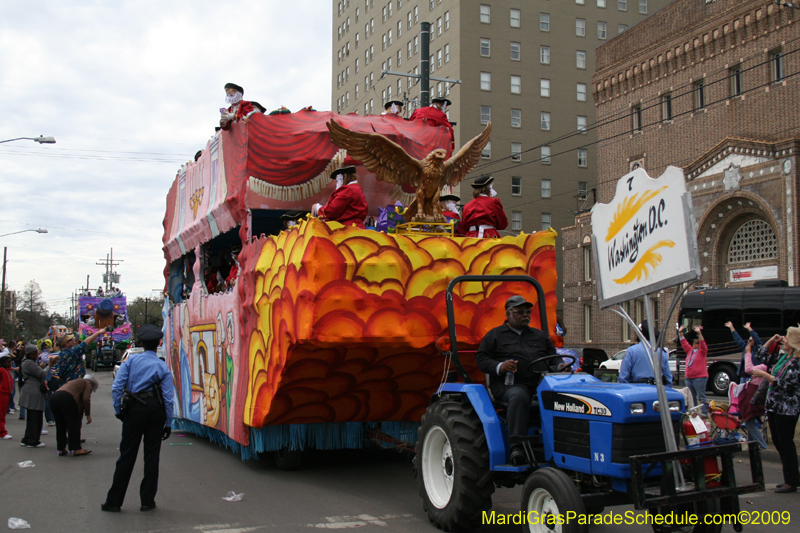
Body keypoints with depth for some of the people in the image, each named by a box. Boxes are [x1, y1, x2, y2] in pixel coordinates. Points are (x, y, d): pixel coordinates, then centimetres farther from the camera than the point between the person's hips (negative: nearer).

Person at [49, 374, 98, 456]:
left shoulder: (75, 382, 38)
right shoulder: (88, 384, 17)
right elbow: (86, 399, -1)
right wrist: (88, 415, 4)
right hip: (66, 398, -8)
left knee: (60, 426, 16)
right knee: (74, 424, 0)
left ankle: (61, 449, 19)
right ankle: (76, 449, 1)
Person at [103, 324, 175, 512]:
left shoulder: (131, 361, 2)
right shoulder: (163, 366, 2)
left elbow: (116, 387, -8)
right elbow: (168, 397, -3)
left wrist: (118, 410, 1)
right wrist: (168, 423, 3)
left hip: (135, 409, 0)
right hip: (156, 408, 0)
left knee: (127, 454, 7)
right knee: (152, 454, 9)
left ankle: (114, 501, 13)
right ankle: (147, 501, 13)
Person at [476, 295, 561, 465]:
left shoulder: (540, 335, 30)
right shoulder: (495, 335, 17)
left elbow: (554, 358, 30)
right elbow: (481, 358, 8)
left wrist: (559, 367, 5)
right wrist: (499, 367, -11)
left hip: (541, 383, 4)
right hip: (508, 384, -3)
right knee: (518, 396, -41)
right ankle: (517, 446, -42)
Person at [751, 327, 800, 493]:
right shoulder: (784, 357, 10)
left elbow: (786, 384, -22)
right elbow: (761, 356, 27)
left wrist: (765, 375, -18)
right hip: (774, 405, 9)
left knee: (786, 444, -3)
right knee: (778, 443, 14)